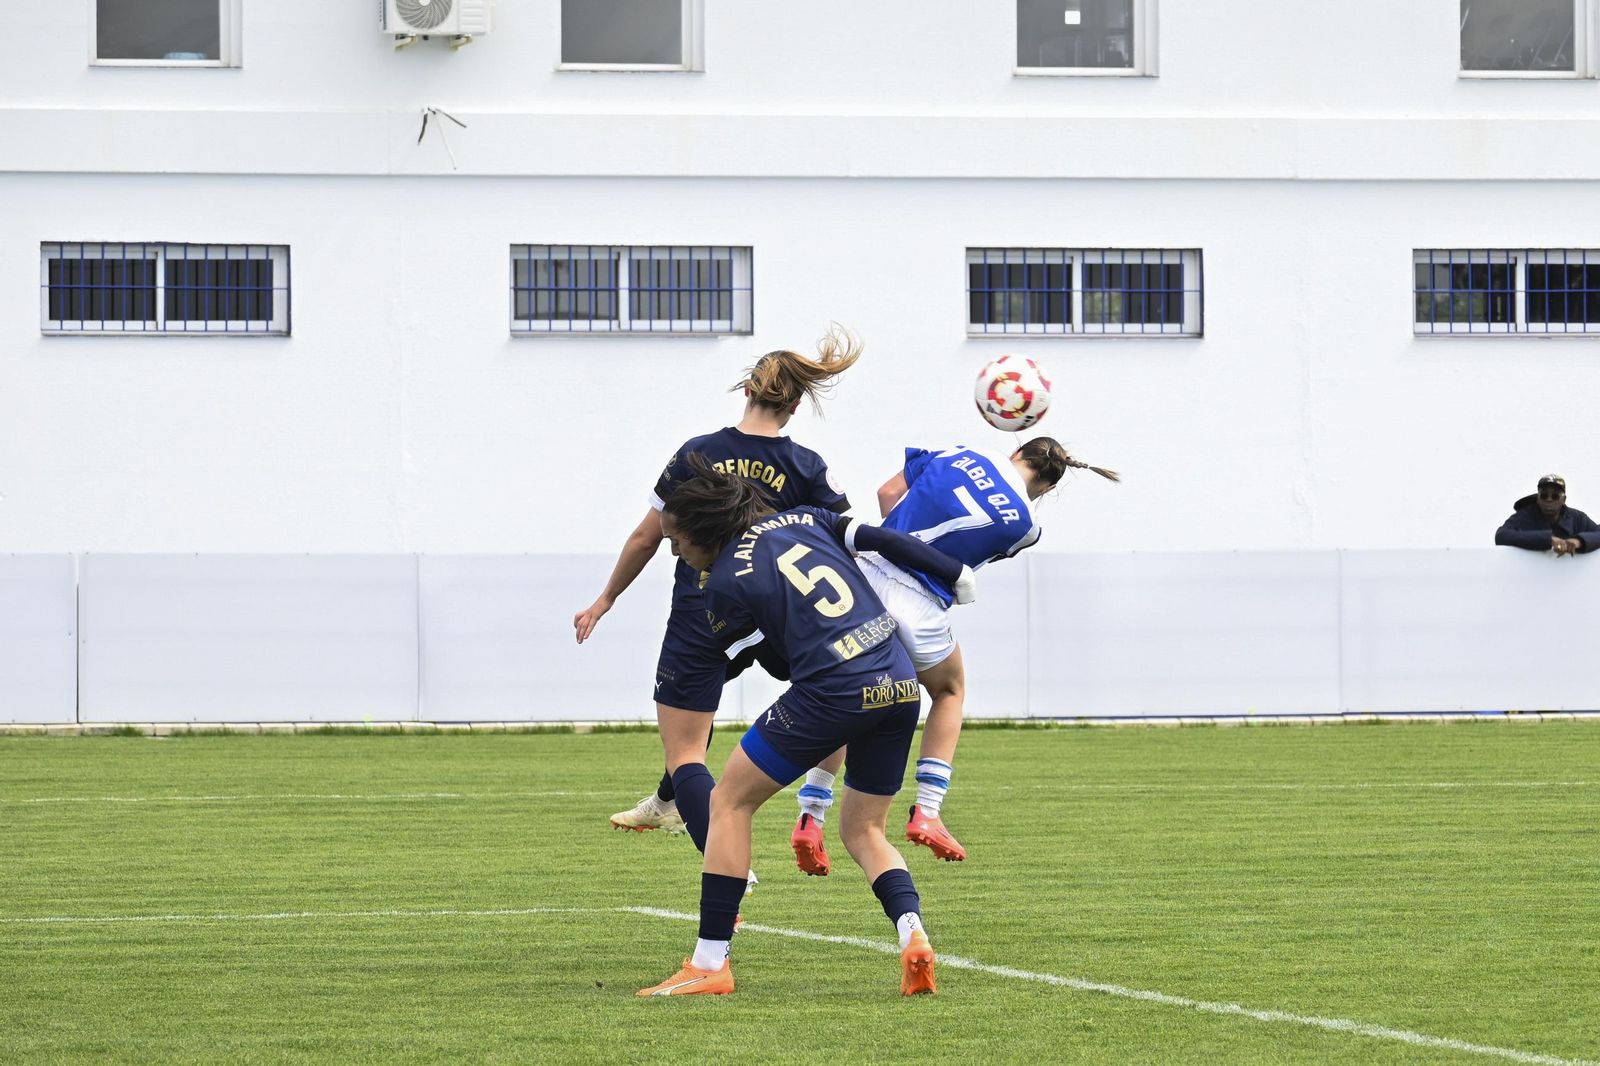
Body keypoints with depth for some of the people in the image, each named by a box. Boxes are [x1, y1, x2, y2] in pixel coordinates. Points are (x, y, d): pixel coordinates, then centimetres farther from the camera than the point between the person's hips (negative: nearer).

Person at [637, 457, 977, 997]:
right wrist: (958, 575, 22)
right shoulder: (802, 520, 14)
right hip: (900, 686, 7)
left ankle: (709, 964, 6)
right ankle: (913, 936, -6)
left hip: (833, 690, -7)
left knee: (729, 801, 9)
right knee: (863, 830, 21)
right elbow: (885, 541, 11)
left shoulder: (725, 583, -2)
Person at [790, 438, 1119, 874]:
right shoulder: (1023, 525, 0)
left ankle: (810, 818, 6)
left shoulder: (962, 455, 7)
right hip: (918, 607, -3)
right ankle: (926, 813, 14)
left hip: (866, 573, 3)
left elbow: (888, 492, 11)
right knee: (950, 693, 26)